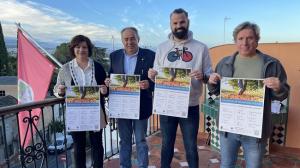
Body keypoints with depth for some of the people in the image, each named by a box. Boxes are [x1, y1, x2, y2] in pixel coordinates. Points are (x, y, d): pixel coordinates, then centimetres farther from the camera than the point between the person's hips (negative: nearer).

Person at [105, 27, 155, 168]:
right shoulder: (114, 56, 3)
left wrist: (149, 84, -28)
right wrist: (108, 82, -13)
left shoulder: (149, 55, -8)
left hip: (141, 106, -3)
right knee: (124, 140, 18)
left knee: (141, 140, 11)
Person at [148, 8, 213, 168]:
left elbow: (209, 75, -1)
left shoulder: (201, 47, -1)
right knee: (167, 145, 18)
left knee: (191, 147, 12)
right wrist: (152, 75, -14)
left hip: (191, 106, -2)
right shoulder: (161, 48, 6)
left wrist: (202, 76, -23)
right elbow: (156, 74, 8)